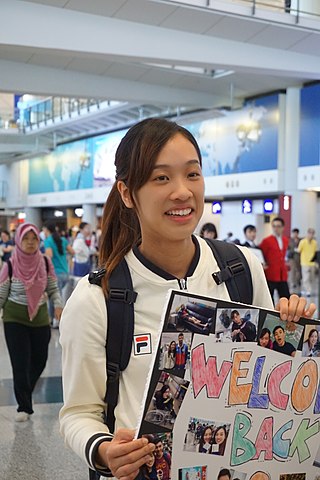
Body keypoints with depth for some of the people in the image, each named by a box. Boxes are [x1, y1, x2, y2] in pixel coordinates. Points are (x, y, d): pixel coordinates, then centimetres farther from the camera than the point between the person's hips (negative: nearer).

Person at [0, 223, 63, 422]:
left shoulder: (45, 263, -3)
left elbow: (53, 289, 6)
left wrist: (58, 305, -10)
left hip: (40, 319, 3)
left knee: (39, 361, 11)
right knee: (20, 363, -3)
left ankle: (25, 391, 39)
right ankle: (24, 406, 10)